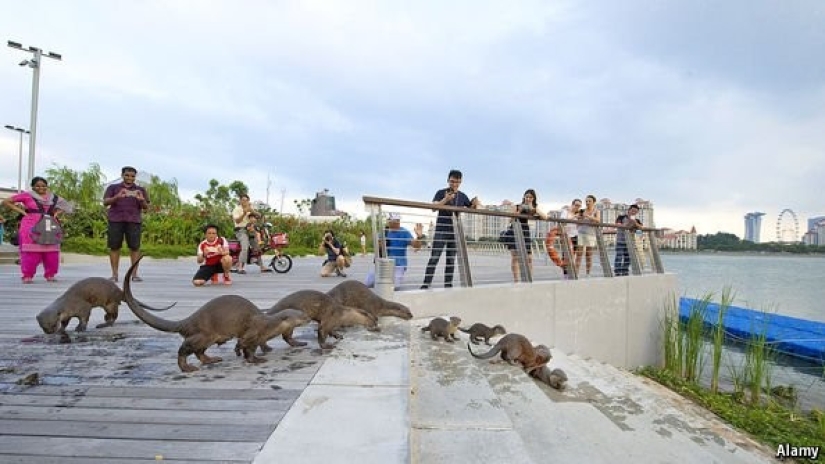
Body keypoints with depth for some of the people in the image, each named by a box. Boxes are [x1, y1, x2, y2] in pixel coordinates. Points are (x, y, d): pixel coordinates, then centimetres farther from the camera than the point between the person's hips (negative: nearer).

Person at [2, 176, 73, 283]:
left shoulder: (53, 198, 10)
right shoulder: (26, 195, 1)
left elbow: (67, 206, 23)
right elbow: (6, 202, 3)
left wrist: (58, 213, 6)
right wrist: (22, 211, -6)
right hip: (31, 228, -3)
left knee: (51, 252, 3)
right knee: (31, 252, -4)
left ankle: (50, 275, 12)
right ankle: (27, 276, 3)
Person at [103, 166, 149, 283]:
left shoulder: (140, 190, 13)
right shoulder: (113, 188, 12)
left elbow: (146, 207, 7)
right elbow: (105, 202, 1)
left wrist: (142, 200, -16)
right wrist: (117, 197, -19)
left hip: (134, 221, 0)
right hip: (115, 220, 0)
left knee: (135, 246, -6)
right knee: (114, 246, -1)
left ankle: (134, 274, -3)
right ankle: (114, 275, 3)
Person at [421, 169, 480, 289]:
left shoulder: (462, 196, 11)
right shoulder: (441, 193, -1)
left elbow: (471, 209, 19)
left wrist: (475, 203, -4)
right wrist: (446, 199, -29)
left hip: (455, 230, 4)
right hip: (441, 230, -4)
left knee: (451, 259, 7)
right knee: (434, 258, -9)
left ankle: (448, 284, 15)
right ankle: (426, 285, -8)